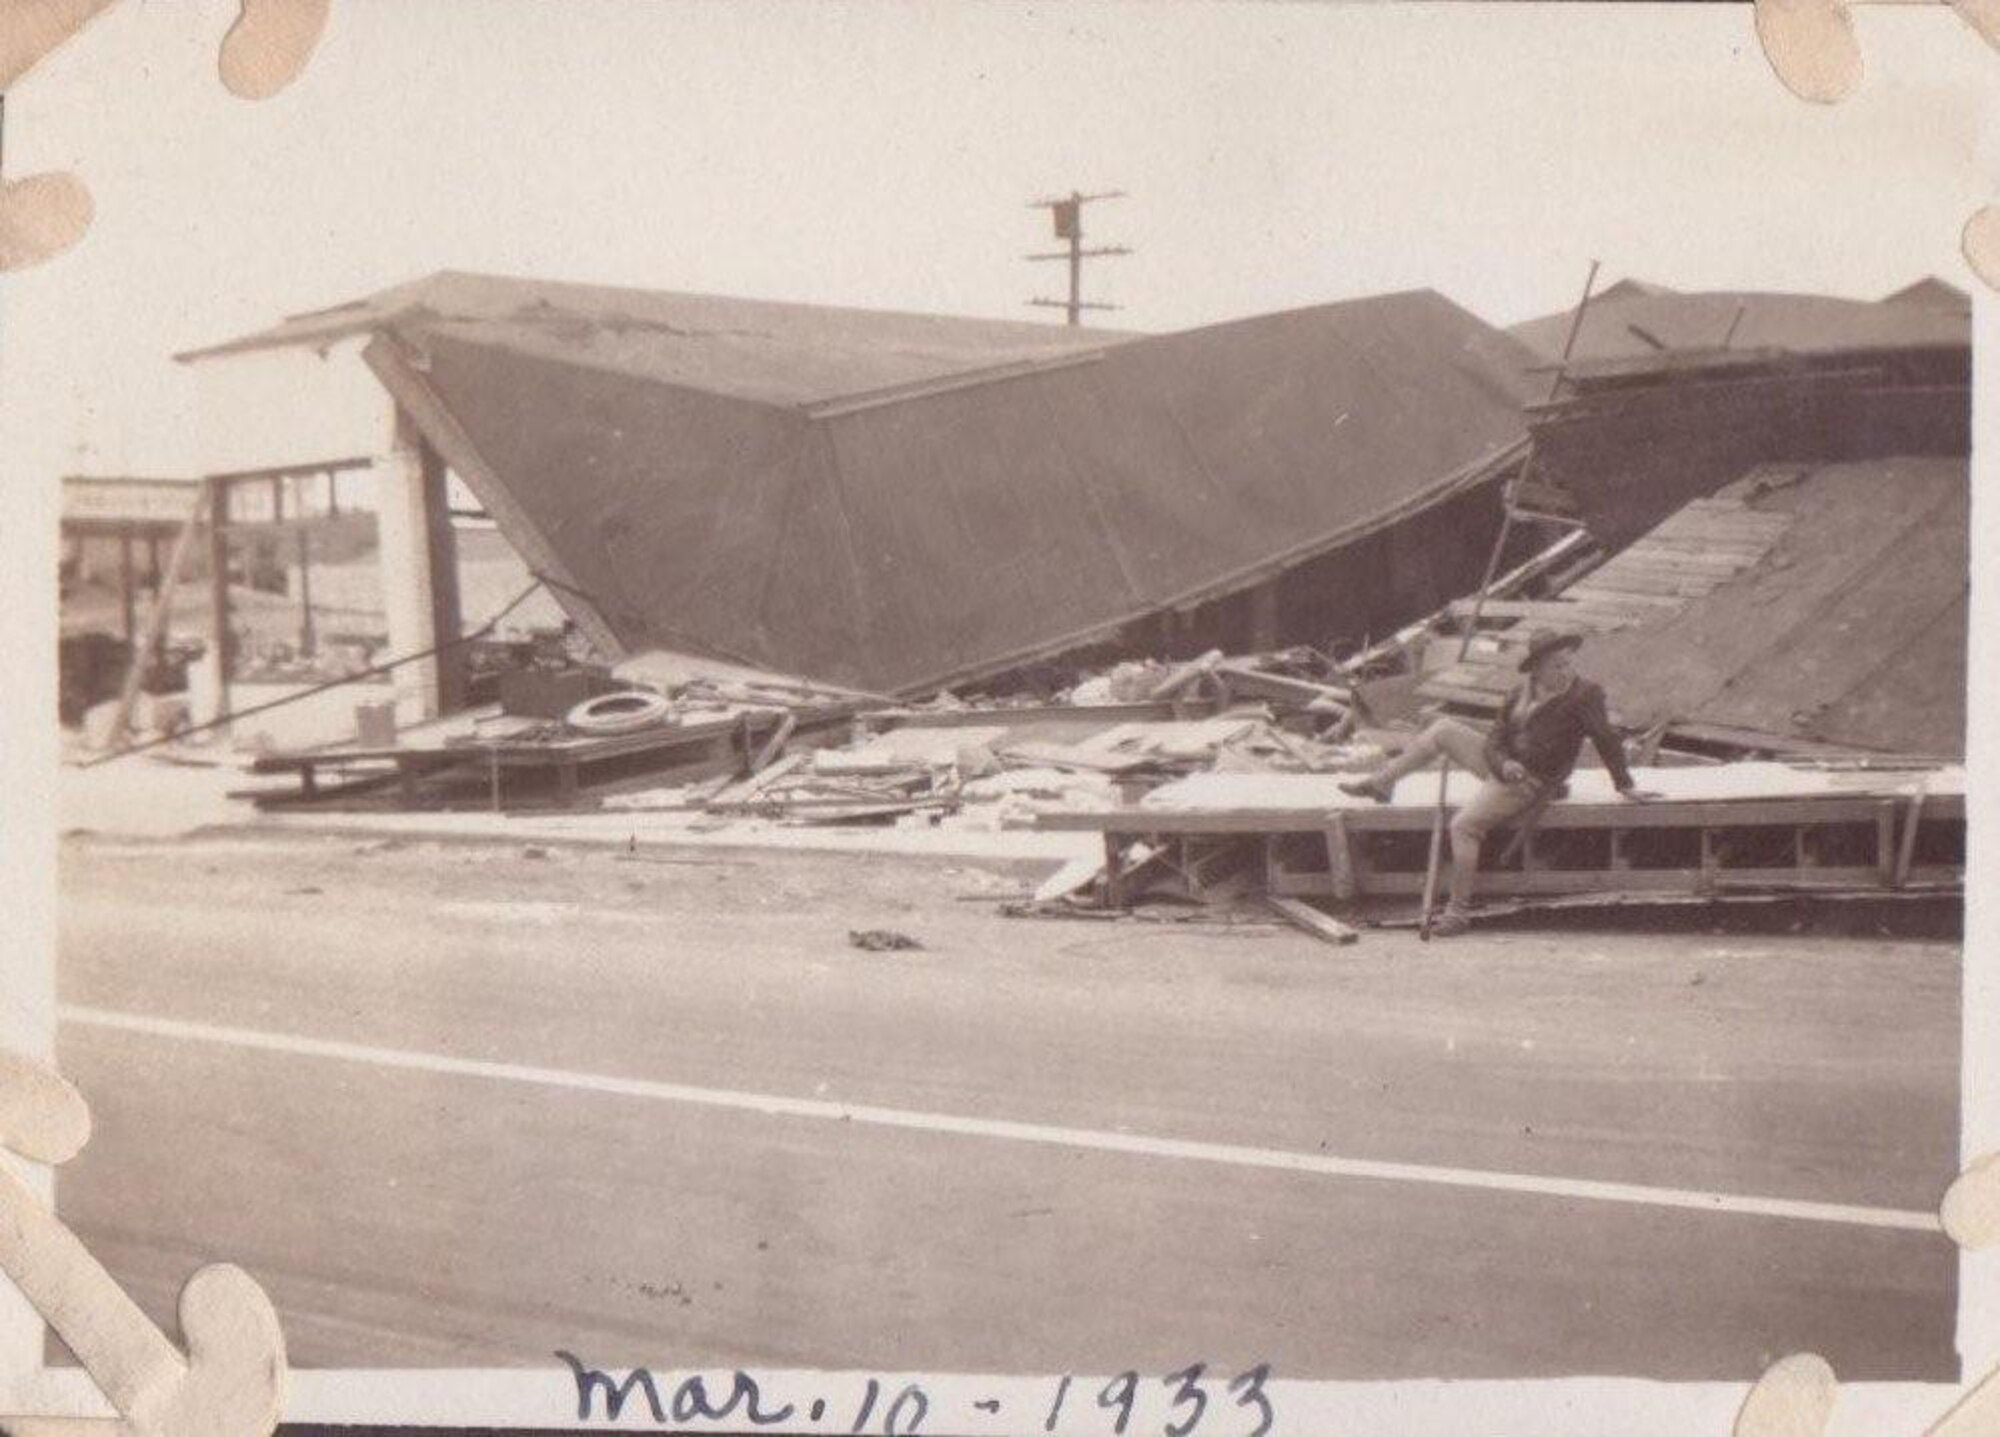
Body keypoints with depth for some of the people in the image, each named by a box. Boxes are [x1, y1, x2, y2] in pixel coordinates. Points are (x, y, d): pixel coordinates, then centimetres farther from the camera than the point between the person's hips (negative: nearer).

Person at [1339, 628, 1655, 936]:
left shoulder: (1584, 695, -14)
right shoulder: (1520, 697, 6)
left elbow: (1607, 740, -14)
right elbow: (1494, 741, 2)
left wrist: (1625, 785, -17)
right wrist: (1504, 763, -20)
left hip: (1528, 783, -8)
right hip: (1505, 766, 8)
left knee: (1463, 826, -23)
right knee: (1442, 730, 15)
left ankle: (1459, 910, -18)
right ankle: (1380, 783, 19)